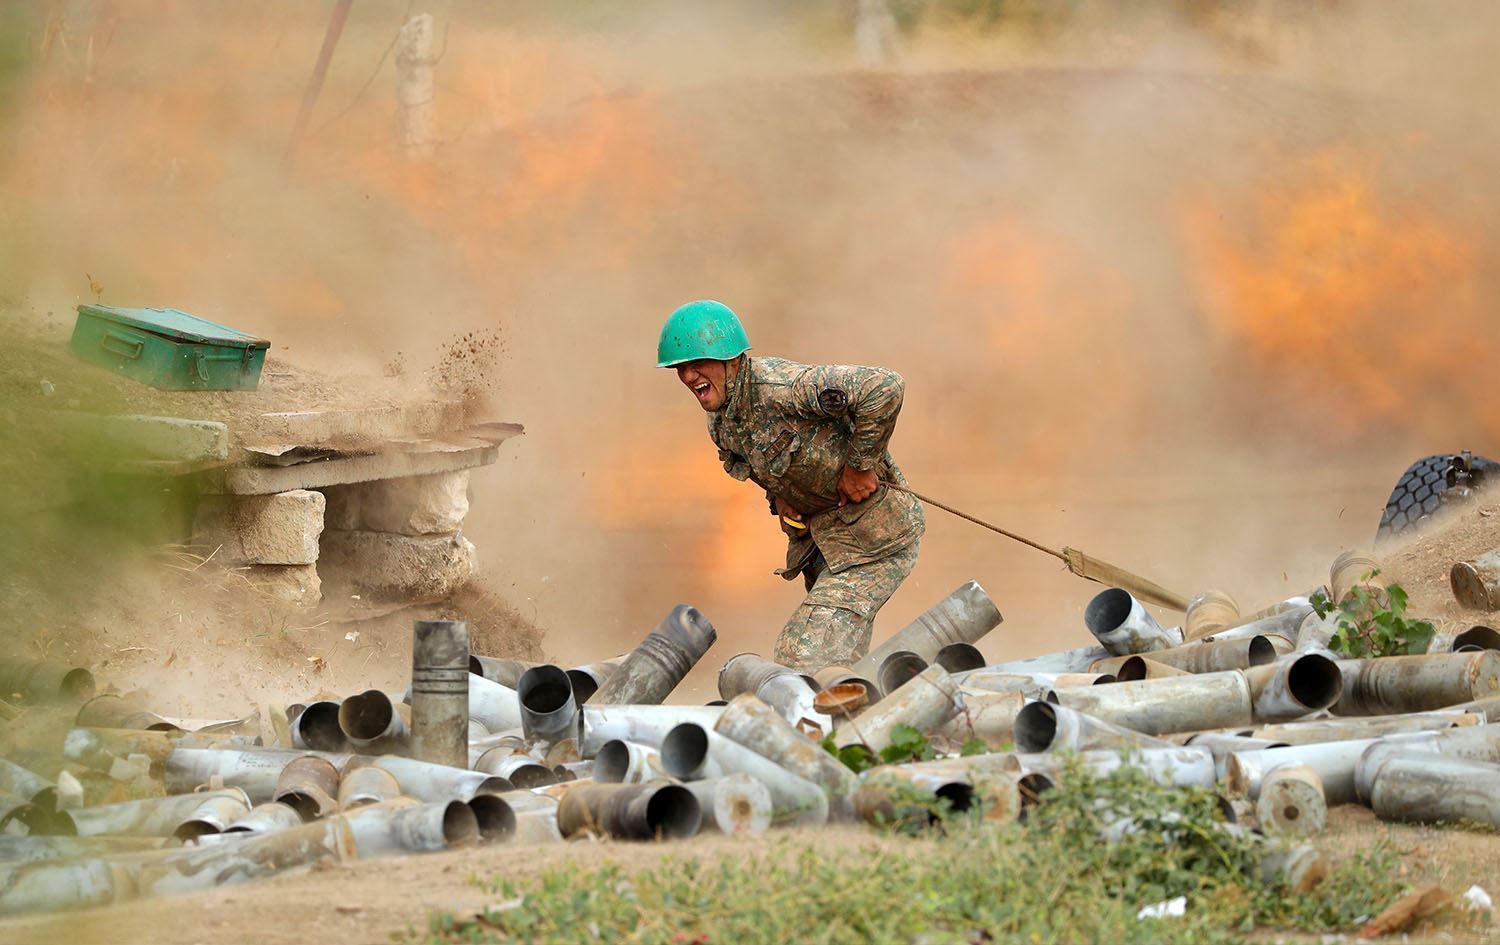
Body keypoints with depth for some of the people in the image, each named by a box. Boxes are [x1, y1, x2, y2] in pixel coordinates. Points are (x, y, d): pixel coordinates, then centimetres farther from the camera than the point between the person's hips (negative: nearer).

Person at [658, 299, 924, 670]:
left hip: (874, 535, -10)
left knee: (805, 659, -16)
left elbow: (885, 387, -35)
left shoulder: (778, 385, -27)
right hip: (823, 534, 10)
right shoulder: (720, 423, 3)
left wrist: (860, 465, -26)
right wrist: (780, 498, 4)